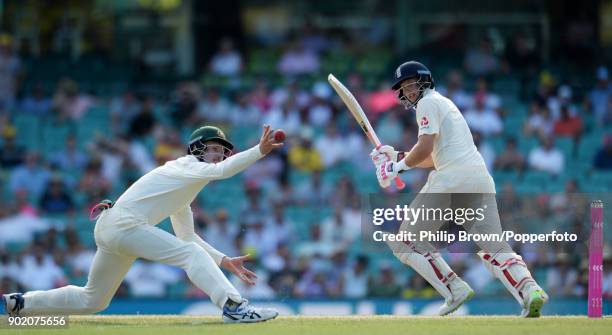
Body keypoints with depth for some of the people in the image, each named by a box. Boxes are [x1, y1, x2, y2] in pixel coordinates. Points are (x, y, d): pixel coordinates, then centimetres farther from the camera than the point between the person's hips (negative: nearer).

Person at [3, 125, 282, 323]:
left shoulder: (183, 184, 24)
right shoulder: (187, 166, -3)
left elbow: (187, 236, 29)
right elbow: (221, 171, -25)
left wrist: (224, 261, 23)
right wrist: (259, 151, -30)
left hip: (108, 230, 10)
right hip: (124, 224, -10)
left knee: (92, 301, 20)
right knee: (192, 255, -20)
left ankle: (20, 303, 27)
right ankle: (233, 307, -34)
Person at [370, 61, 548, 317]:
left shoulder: (429, 103, 2)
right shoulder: (445, 104, 31)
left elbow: (425, 148, -11)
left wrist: (398, 166, 2)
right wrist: (398, 157, 24)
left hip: (451, 180, -9)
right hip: (481, 178, 9)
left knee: (407, 242, 3)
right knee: (495, 248, 4)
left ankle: (455, 289, -10)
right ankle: (530, 290, -21)